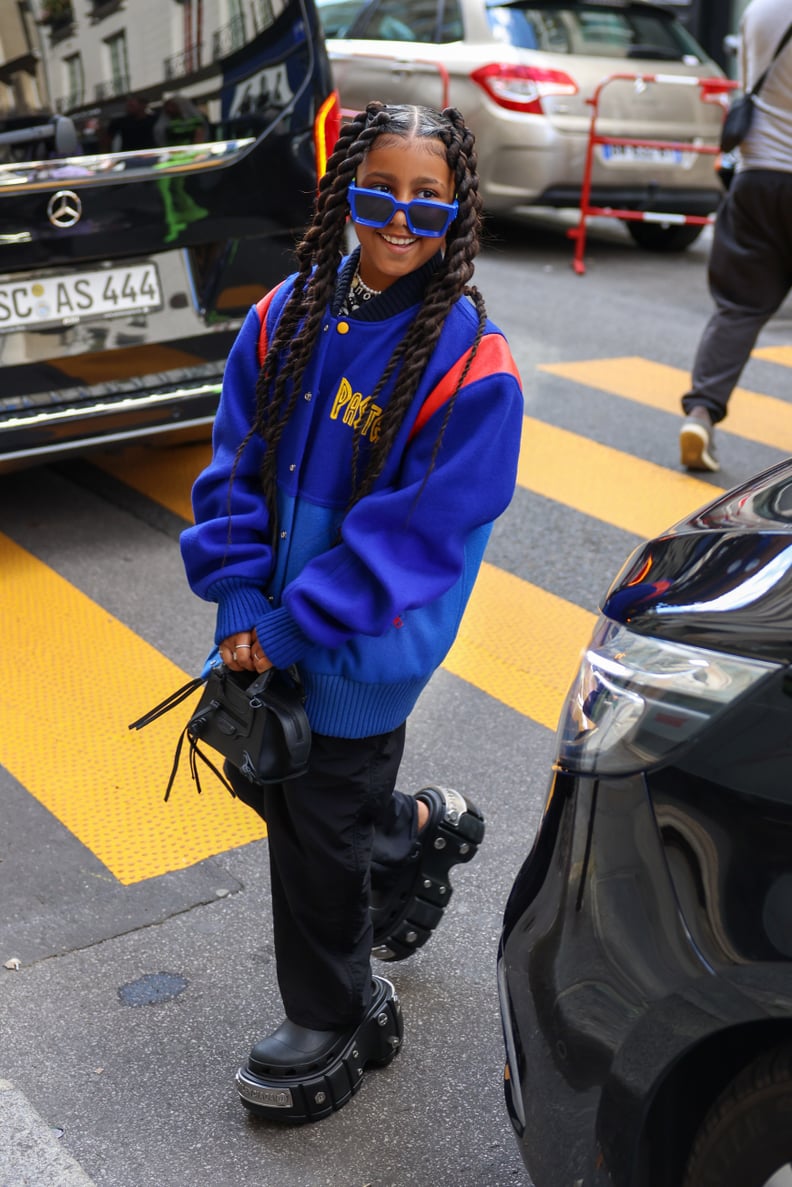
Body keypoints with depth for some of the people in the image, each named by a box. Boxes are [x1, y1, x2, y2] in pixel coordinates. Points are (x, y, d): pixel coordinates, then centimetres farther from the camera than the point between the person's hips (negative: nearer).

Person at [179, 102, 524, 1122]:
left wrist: (288, 627, -20)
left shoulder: (471, 367, -19)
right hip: (271, 626, 6)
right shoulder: (287, 318, -3)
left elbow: (416, 533, -20)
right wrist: (240, 599, -11)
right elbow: (236, 465, 0)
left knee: (319, 825, 7)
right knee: (261, 777, 21)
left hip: (365, 647, -6)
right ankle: (422, 832, 48)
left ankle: (336, 1023, 32)